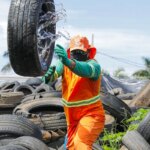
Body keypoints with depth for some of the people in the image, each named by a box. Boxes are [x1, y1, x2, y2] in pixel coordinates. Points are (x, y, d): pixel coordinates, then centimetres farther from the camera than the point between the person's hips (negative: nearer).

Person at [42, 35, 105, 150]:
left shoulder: (93, 64, -17)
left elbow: (86, 70, -42)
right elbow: (55, 72, -23)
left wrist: (68, 62, -61)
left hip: (91, 114, -6)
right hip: (72, 117, 6)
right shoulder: (64, 63, -4)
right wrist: (48, 75, -48)